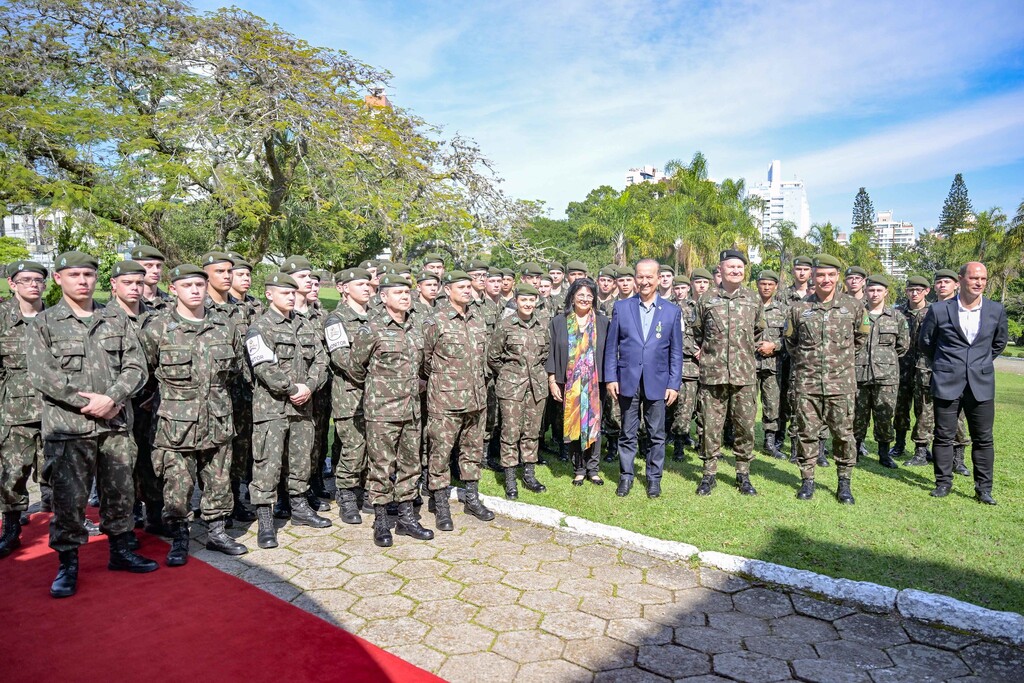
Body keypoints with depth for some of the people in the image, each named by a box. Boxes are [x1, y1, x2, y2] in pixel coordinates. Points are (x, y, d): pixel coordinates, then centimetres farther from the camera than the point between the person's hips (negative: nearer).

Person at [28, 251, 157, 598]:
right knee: (68, 498, 2)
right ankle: (68, 563, 19)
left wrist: (110, 398, -15)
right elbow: (40, 374, -8)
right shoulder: (45, 323, 2)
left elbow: (136, 367, 1)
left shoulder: (118, 321, 8)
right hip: (67, 427, -2)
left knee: (120, 492, 11)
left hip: (116, 425, 3)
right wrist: (88, 402, -15)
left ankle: (121, 550, 27)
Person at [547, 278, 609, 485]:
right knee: (572, 425, 4)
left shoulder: (602, 322, 5)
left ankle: (593, 469, 16)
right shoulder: (559, 322, 3)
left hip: (594, 383, 0)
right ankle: (578, 469, 17)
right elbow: (551, 352, 3)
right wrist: (552, 381, -3)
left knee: (593, 424, 2)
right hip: (569, 383, 0)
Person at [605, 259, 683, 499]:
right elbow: (612, 346, 5)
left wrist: (674, 384, -1)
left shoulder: (672, 311, 4)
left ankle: (654, 478, 23)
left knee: (657, 434, 8)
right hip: (627, 380, 0)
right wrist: (611, 377, -2)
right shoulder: (621, 307, 4)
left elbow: (676, 352, 4)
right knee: (627, 433, 9)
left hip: (657, 383, 0)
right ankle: (625, 476, 22)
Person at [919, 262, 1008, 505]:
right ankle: (943, 483, 17)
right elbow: (925, 342, 9)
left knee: (983, 439, 6)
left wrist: (983, 363, 16)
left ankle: (983, 489, 17)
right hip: (947, 384, -2)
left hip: (981, 385, 2)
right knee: (944, 437, 5)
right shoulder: (939, 310, -4)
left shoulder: (996, 310, 2)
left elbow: (1000, 342, 20)